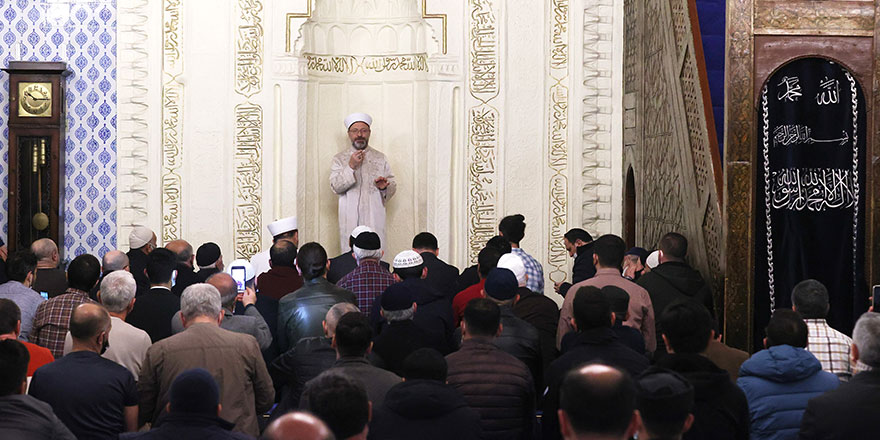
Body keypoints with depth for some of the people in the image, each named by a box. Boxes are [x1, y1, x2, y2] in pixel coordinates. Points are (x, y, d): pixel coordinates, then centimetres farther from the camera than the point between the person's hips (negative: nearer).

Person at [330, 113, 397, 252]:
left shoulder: (380, 158, 13)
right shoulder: (339, 159, 9)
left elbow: (393, 186, 12)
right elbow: (335, 187, -3)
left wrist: (384, 187, -11)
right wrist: (350, 166, -13)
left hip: (374, 219, 1)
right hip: (350, 219, -1)